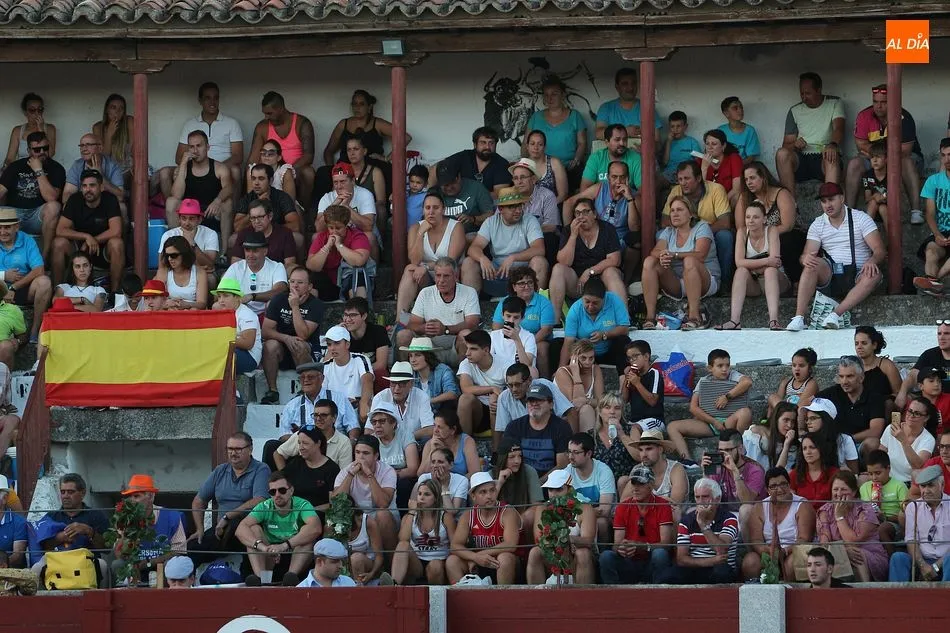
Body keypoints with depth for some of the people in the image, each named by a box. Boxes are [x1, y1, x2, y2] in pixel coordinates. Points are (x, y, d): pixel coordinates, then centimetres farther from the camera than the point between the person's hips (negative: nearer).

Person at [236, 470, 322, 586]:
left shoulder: (302, 505, -14)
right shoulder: (265, 507, -7)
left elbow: (316, 528, -35)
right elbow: (240, 529, -22)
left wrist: (285, 545, -42)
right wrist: (262, 546, -40)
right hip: (270, 558, 2)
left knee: (308, 533, -26)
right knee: (253, 529, -19)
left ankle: (292, 575, -38)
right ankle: (259, 576, -34)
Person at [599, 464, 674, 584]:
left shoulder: (663, 506, -4)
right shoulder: (623, 507, 4)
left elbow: (665, 543, -13)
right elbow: (617, 544, -2)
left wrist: (641, 547, -31)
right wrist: (620, 548, -28)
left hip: (652, 564, -2)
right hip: (630, 563, 2)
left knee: (660, 554, -35)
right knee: (606, 556, -25)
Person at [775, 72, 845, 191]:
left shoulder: (835, 104, 11)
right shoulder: (795, 111, 17)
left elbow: (839, 129, -8)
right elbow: (787, 144, 14)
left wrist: (833, 145, -31)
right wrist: (794, 145, -12)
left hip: (823, 159, -3)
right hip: (801, 159, 3)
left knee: (832, 159, -38)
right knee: (782, 154, -29)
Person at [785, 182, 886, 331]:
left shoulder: (860, 218, 2)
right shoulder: (818, 225, 9)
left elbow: (880, 250, -7)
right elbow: (807, 254, -2)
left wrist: (872, 261, -31)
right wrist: (806, 259, -28)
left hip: (857, 277, -1)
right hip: (829, 277, 2)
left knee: (874, 275, -33)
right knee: (813, 264, -29)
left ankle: (836, 314, -43)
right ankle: (799, 317, -39)